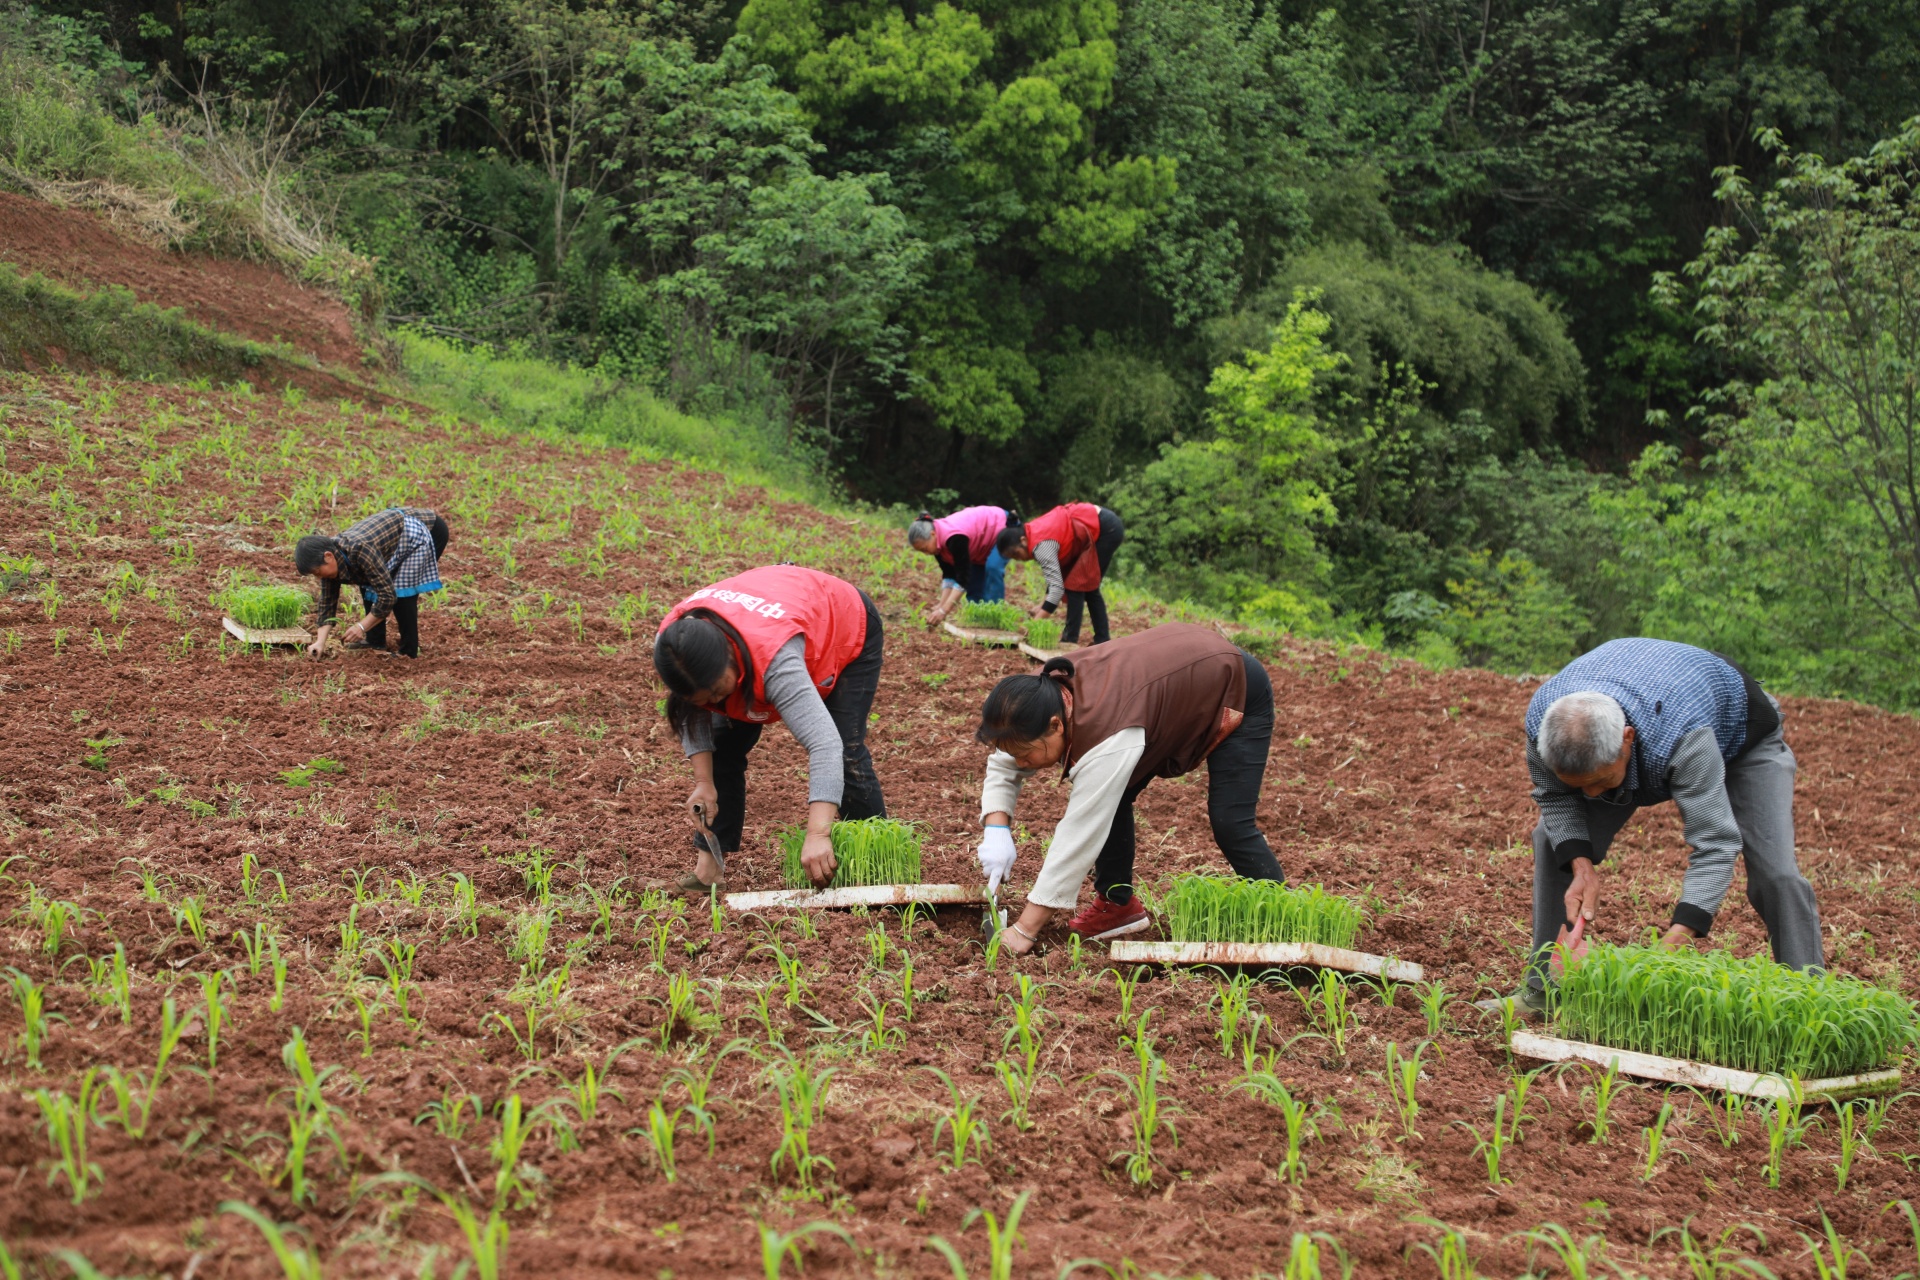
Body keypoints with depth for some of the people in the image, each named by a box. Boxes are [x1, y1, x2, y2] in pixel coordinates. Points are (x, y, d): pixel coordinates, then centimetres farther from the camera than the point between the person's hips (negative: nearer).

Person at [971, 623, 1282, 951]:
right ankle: (1117, 905, 9)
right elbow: (1002, 767, -5)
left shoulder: (1107, 736, -42)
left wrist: (1024, 931, -37)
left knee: (1229, 823, -17)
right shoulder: (1046, 692, -19)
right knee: (1107, 796, -4)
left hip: (1236, 691, -8)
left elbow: (1079, 836, -40)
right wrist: (996, 831, -25)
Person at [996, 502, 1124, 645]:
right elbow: (1056, 576, 11)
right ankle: (1102, 640, 19)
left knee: (1076, 584, -8)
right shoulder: (1035, 532, 5)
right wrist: (1043, 605, 1)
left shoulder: (1041, 546, -23)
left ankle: (1070, 640, -4)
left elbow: (1057, 587, -28)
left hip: (1107, 529, -10)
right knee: (1089, 587, 15)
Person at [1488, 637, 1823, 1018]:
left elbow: (1715, 845, -48)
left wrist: (1674, 941, -57)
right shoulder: (1542, 720, -35)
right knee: (1555, 840, -8)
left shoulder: (1682, 737, -49)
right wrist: (1582, 867, -32)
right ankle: (1546, 988, 3)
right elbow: (1554, 797, -14)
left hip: (1737, 738, -4)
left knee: (1775, 873, -20)